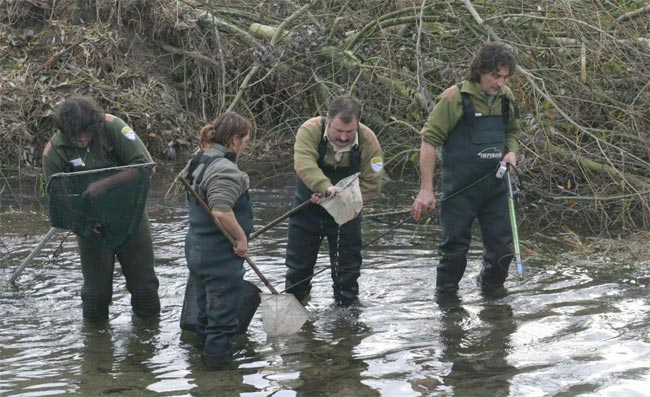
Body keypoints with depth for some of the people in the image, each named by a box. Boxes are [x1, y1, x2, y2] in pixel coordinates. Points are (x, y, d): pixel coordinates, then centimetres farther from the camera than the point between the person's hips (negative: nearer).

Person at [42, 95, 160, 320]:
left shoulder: (112, 127, -20)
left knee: (144, 283, 9)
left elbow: (144, 164, -25)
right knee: (96, 289, 5)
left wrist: (106, 184, -36)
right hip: (92, 226, 0)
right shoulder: (53, 151, -16)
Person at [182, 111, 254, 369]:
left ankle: (204, 345, 34)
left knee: (206, 305, 22)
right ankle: (217, 354, 9)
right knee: (224, 307, 2)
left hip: (197, 249, 10)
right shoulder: (225, 169, -22)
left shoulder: (198, 162, 10)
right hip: (220, 255, -10)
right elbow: (221, 211, -33)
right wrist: (241, 237, -21)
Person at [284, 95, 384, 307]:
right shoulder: (310, 131, -24)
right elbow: (304, 165, -39)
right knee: (298, 265, 9)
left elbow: (371, 184, -18)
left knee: (347, 267, 5)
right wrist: (326, 187, -56)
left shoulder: (368, 141, -19)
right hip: (307, 209, 0)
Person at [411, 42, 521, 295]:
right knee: (455, 248, 3)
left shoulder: (505, 98, 5)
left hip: (495, 187, 5)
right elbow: (429, 141, -11)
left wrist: (512, 152, 0)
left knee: (502, 248, 7)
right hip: (460, 189, -5)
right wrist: (426, 189, -14)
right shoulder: (455, 98, -13)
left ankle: (490, 289, 31)